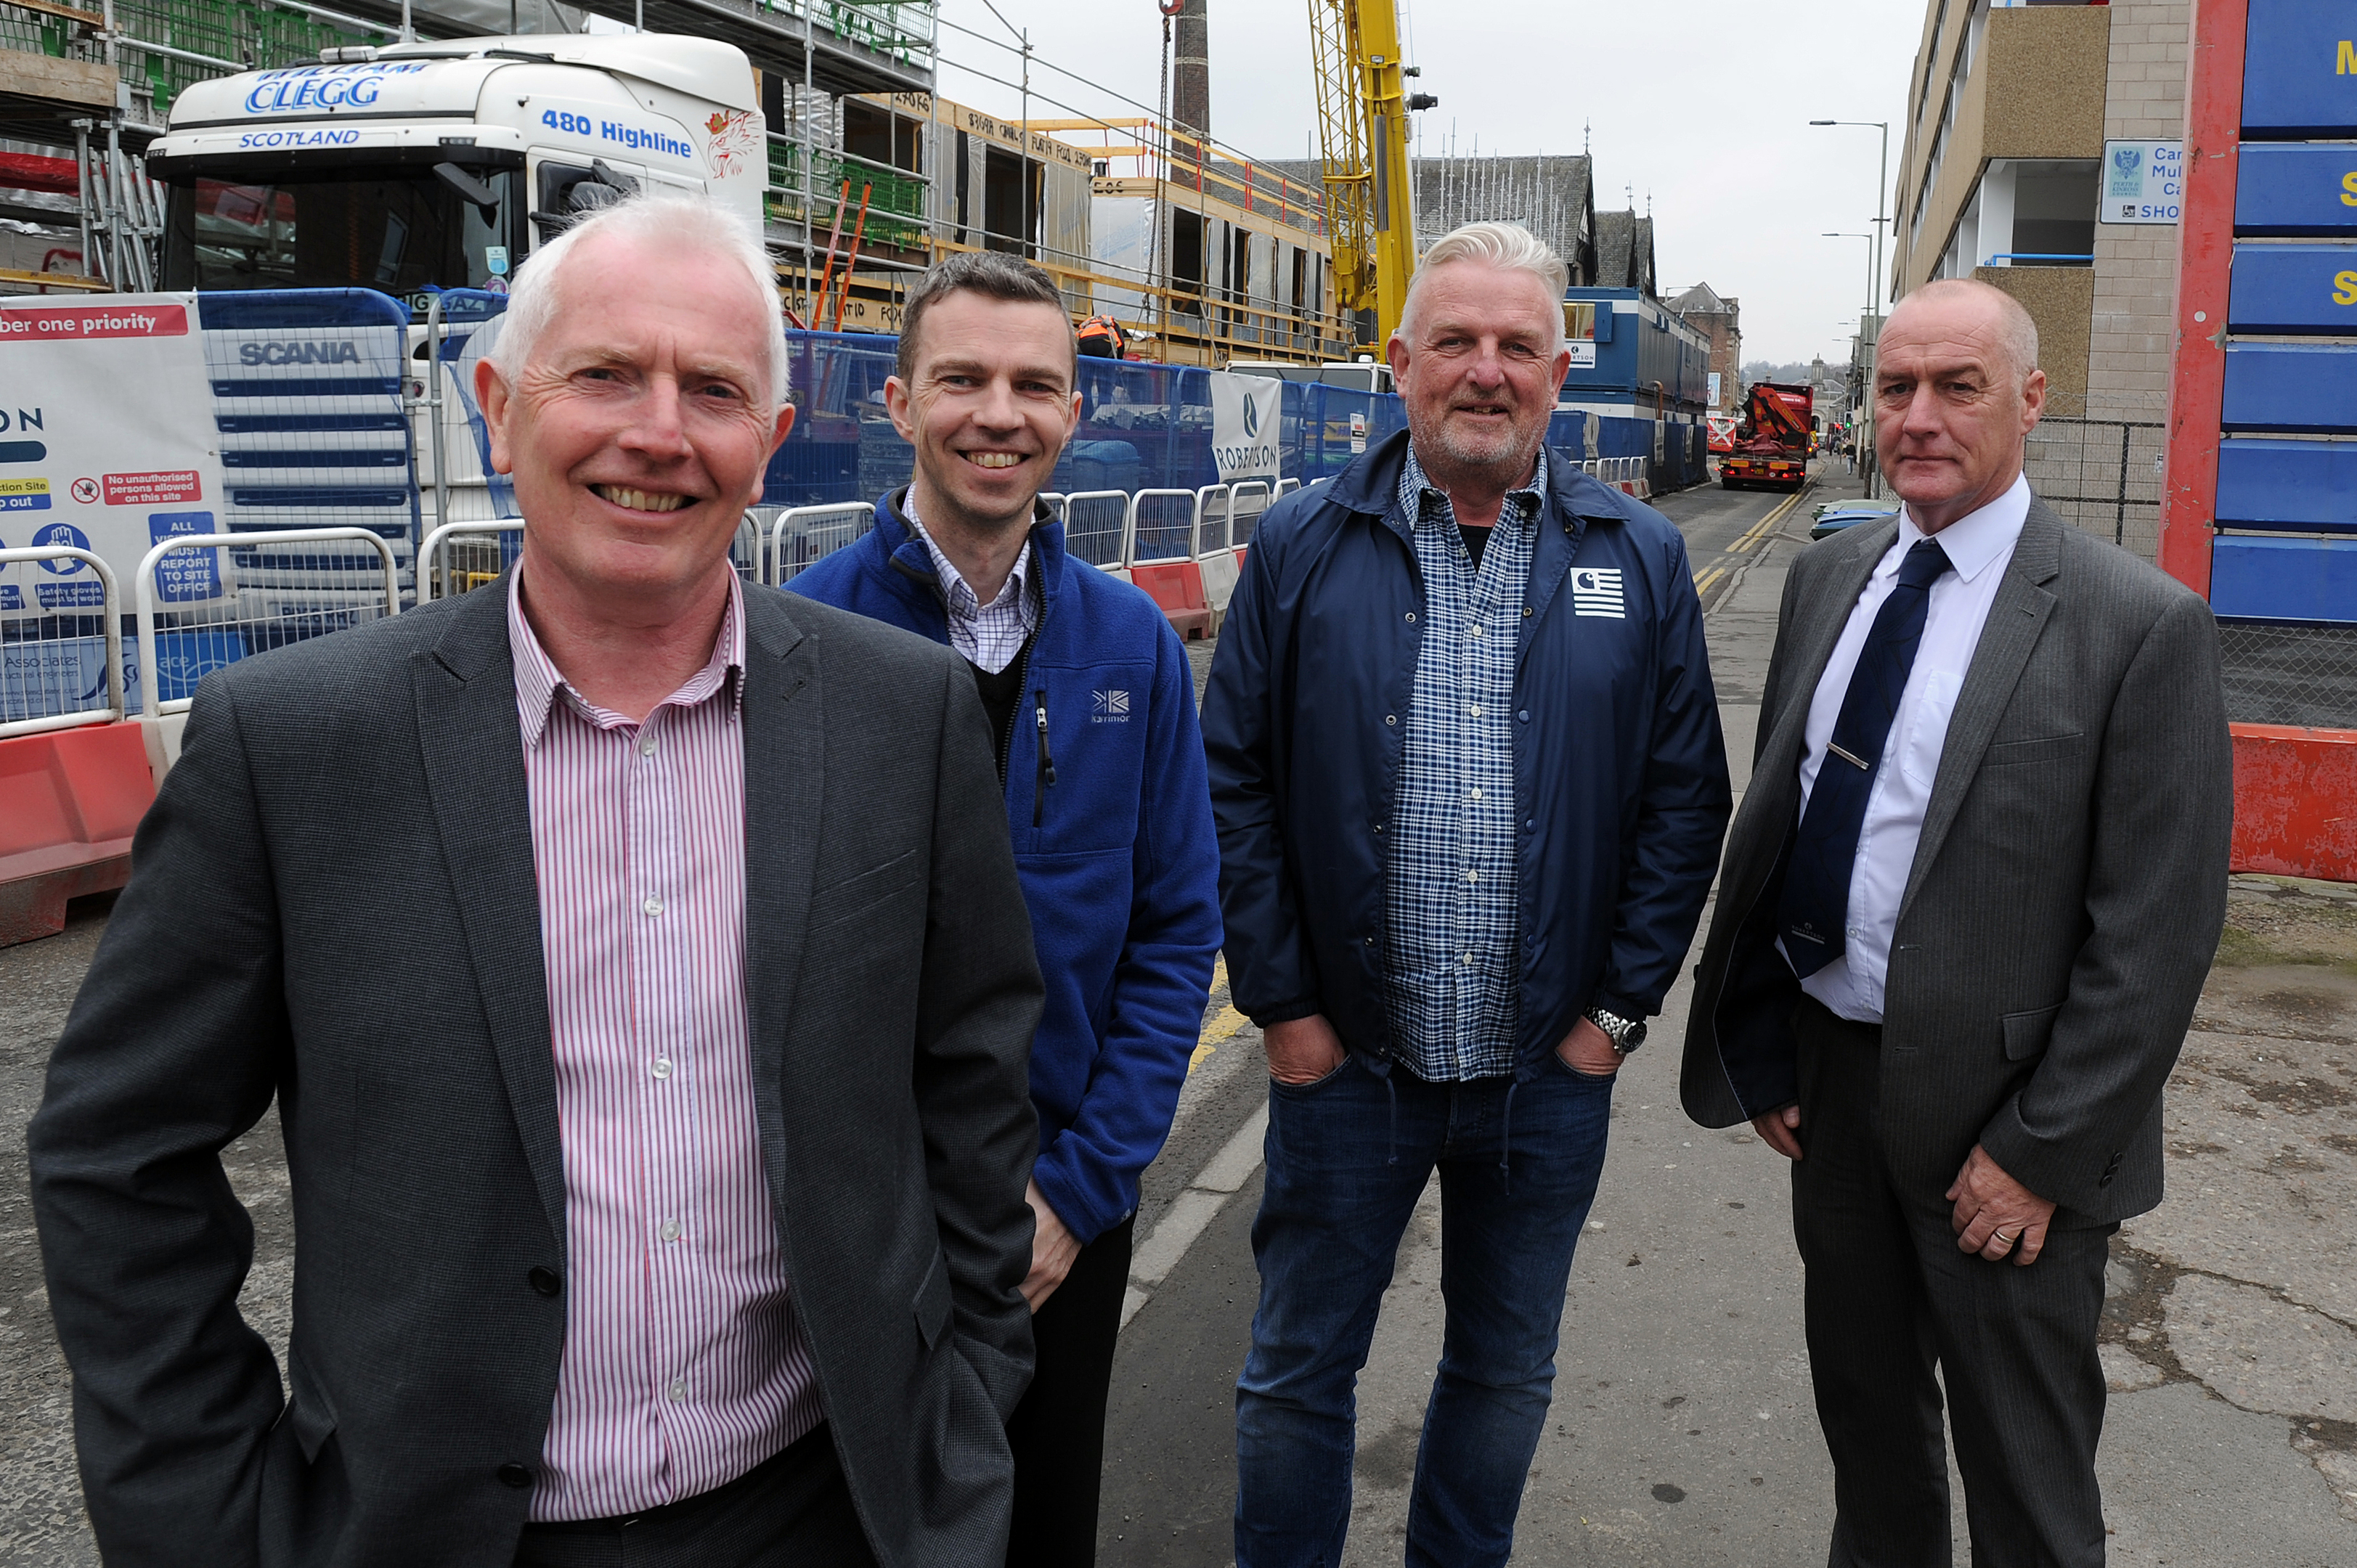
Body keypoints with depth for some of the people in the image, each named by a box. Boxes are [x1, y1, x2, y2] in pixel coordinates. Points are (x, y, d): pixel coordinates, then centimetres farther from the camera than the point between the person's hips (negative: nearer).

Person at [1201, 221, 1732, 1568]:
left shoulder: (1641, 558, 1)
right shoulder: (1303, 547, -3)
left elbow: (1686, 799, 1)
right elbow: (1236, 785, -4)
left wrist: (1622, 1006, -3)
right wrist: (1281, 1003, -7)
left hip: (1552, 1067, 2)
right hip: (1345, 1055, -1)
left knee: (1508, 1372, 19)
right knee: (1299, 1371, 12)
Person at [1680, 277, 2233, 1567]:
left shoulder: (2141, 626, -15)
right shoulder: (1828, 576, 4)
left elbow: (2157, 934, -15)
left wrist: (2041, 1149, -15)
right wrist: (1765, 1045, 7)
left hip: (1997, 1118, -5)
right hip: (1827, 1070, 5)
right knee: (1861, 1406, 23)